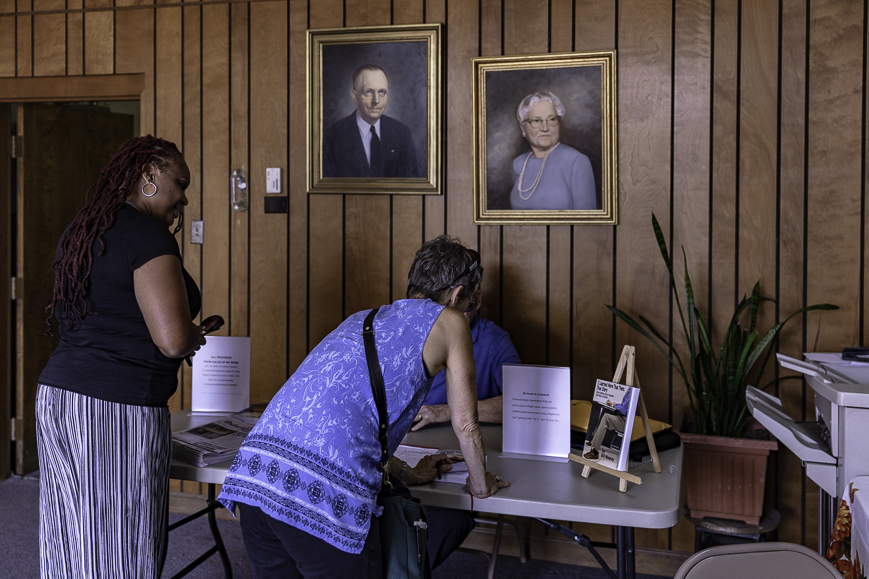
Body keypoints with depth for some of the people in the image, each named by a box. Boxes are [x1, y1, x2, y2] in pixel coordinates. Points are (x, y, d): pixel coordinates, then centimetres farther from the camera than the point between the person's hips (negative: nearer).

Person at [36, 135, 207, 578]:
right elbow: (173, 338, -21)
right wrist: (196, 337, 0)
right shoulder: (147, 235, -13)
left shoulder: (78, 231, 14)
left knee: (74, 543, 15)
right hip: (118, 409, -9)